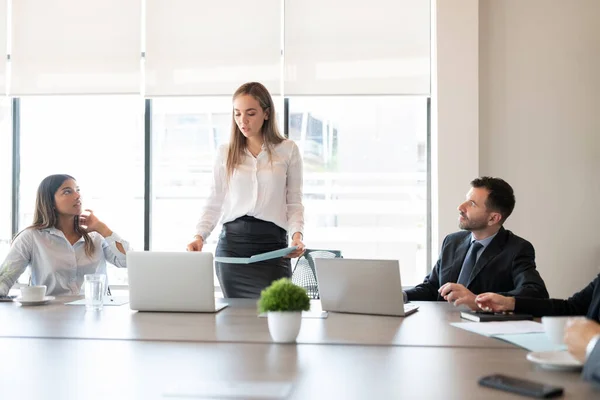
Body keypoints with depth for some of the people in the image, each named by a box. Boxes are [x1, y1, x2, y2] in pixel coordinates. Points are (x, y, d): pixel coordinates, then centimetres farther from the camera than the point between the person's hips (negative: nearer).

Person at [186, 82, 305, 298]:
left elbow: (294, 202, 6)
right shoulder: (226, 152, 9)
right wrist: (199, 236, -7)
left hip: (272, 243, -1)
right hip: (232, 242, 2)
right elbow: (214, 202, 9)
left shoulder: (288, 150, 5)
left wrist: (297, 234, -12)